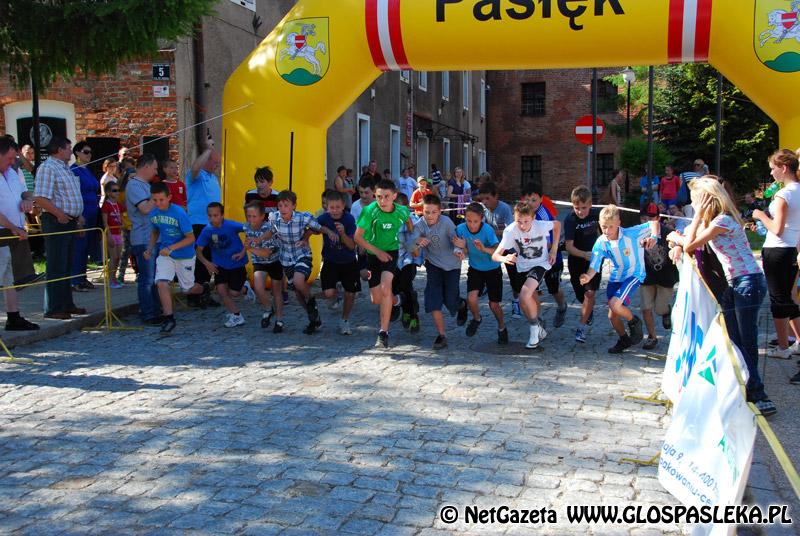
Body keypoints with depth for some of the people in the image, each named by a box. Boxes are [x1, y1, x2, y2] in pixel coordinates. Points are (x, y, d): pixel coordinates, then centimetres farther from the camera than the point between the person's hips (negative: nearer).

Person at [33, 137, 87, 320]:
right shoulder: (47, 168, -12)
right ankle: (53, 309, 0)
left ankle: (67, 304, 24)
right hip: (56, 222, -10)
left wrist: (78, 214, 16)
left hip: (70, 221, 10)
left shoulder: (66, 168, 18)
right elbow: (40, 198, -22)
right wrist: (59, 214, -20)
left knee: (66, 266, 15)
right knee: (56, 267, -5)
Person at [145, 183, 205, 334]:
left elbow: (191, 238, -20)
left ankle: (204, 290, 47)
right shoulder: (153, 214, -5)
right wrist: (150, 248, 1)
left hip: (185, 255, -3)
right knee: (161, 283, -18)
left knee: (188, 288, 12)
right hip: (165, 254, 3)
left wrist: (171, 248, -29)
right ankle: (168, 318, -8)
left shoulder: (179, 213, -22)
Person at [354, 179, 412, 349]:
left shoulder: (401, 211, -12)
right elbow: (357, 237, -16)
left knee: (385, 287, -25)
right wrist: (377, 251, -20)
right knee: (376, 299, 7)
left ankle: (383, 332, -18)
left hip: (390, 252, -1)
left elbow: (408, 222, 14)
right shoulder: (370, 211, -21)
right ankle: (394, 301, 45)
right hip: (372, 254, 1)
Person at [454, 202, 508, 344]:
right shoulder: (461, 229, -18)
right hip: (475, 268, 2)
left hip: (493, 269, -2)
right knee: (471, 298, -17)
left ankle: (502, 328, 31)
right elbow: (465, 252, -7)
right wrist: (462, 247, -31)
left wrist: (484, 248, -54)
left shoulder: (487, 230, -28)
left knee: (494, 304, 1)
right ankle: (476, 319, 17)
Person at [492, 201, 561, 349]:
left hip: (540, 264, -3)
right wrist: (504, 258, -54)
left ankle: (535, 330, -5)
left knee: (525, 295, -25)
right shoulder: (510, 230, -25)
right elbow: (495, 255, -30)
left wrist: (554, 249, -5)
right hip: (522, 268, 3)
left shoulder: (541, 225, -25)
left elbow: (557, 224, -1)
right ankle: (539, 329, 40)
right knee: (526, 304, 12)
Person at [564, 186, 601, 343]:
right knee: (580, 295, 12)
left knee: (590, 292, -14)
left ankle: (582, 327, -6)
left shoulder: (596, 214, -11)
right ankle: (590, 310, 47)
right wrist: (585, 254, -40)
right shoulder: (570, 219, -21)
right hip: (576, 261, -1)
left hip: (594, 258, 1)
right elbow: (569, 246, -25)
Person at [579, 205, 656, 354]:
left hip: (634, 275, -5)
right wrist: (588, 277, -39)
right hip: (615, 278, 5)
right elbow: (594, 266, -17)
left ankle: (634, 322, 6)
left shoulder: (631, 234, -21)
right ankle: (624, 340, 37)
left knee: (614, 304, -25)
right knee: (612, 315, 8)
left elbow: (654, 223, -14)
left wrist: (654, 237, -35)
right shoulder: (601, 243, -12)